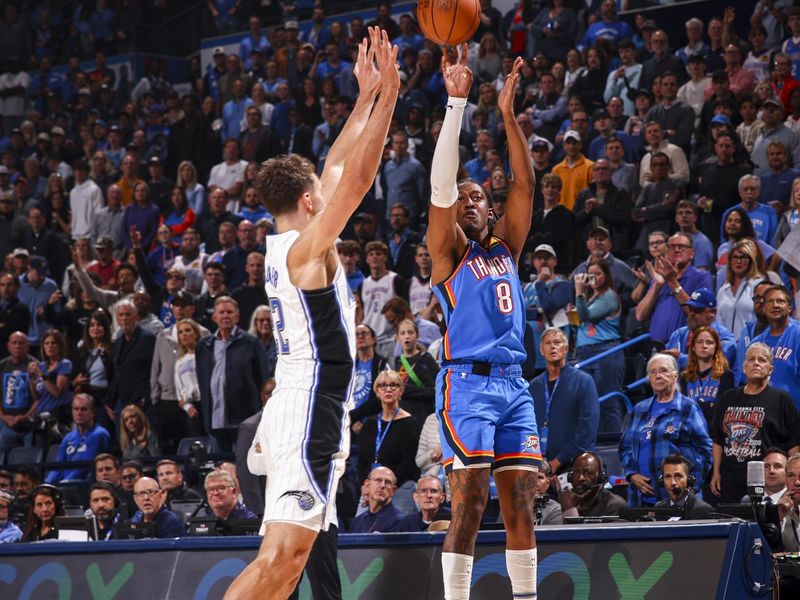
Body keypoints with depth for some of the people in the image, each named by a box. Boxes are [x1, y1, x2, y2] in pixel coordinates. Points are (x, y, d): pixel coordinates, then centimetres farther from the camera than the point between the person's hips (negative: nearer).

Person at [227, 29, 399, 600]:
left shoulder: (283, 246, 13)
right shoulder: (307, 247, -11)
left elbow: (339, 169, 21)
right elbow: (357, 179, -18)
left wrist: (367, 96, 21)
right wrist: (387, 96, -14)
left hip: (300, 407, 10)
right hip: (311, 410, -10)